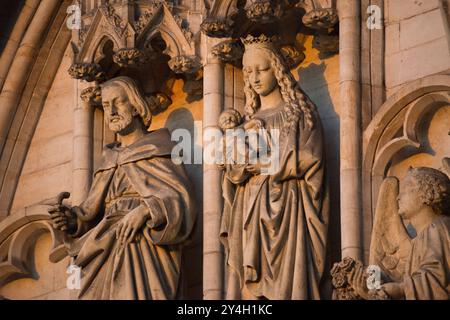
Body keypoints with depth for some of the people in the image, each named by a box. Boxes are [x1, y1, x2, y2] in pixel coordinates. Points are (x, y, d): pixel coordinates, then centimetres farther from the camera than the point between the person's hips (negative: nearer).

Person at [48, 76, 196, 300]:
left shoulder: (157, 149, 7)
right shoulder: (110, 160, 24)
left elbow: (179, 199, -5)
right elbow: (94, 212, 19)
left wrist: (145, 211, -23)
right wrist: (73, 219, -2)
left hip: (145, 249, -5)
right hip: (109, 252, 5)